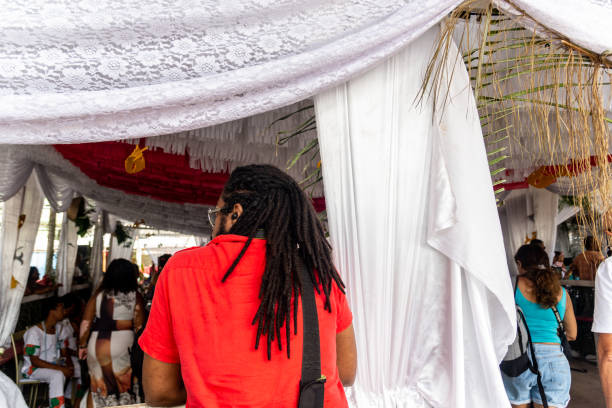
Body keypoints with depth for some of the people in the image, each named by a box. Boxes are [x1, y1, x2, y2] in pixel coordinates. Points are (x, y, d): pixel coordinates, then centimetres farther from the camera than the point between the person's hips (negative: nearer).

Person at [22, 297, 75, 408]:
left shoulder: (58, 328, 6)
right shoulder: (34, 332, -19)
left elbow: (63, 352, 9)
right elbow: (34, 361, -21)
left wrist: (69, 365, -13)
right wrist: (60, 368, -27)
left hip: (53, 365, 8)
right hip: (33, 369, -8)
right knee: (57, 375, -35)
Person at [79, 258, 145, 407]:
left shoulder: (99, 294, 1)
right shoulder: (135, 297, -5)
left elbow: (86, 322, 1)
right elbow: (139, 325, -5)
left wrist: (82, 345, 11)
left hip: (96, 344, 3)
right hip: (123, 344, -2)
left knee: (98, 384, 18)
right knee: (122, 385, 9)